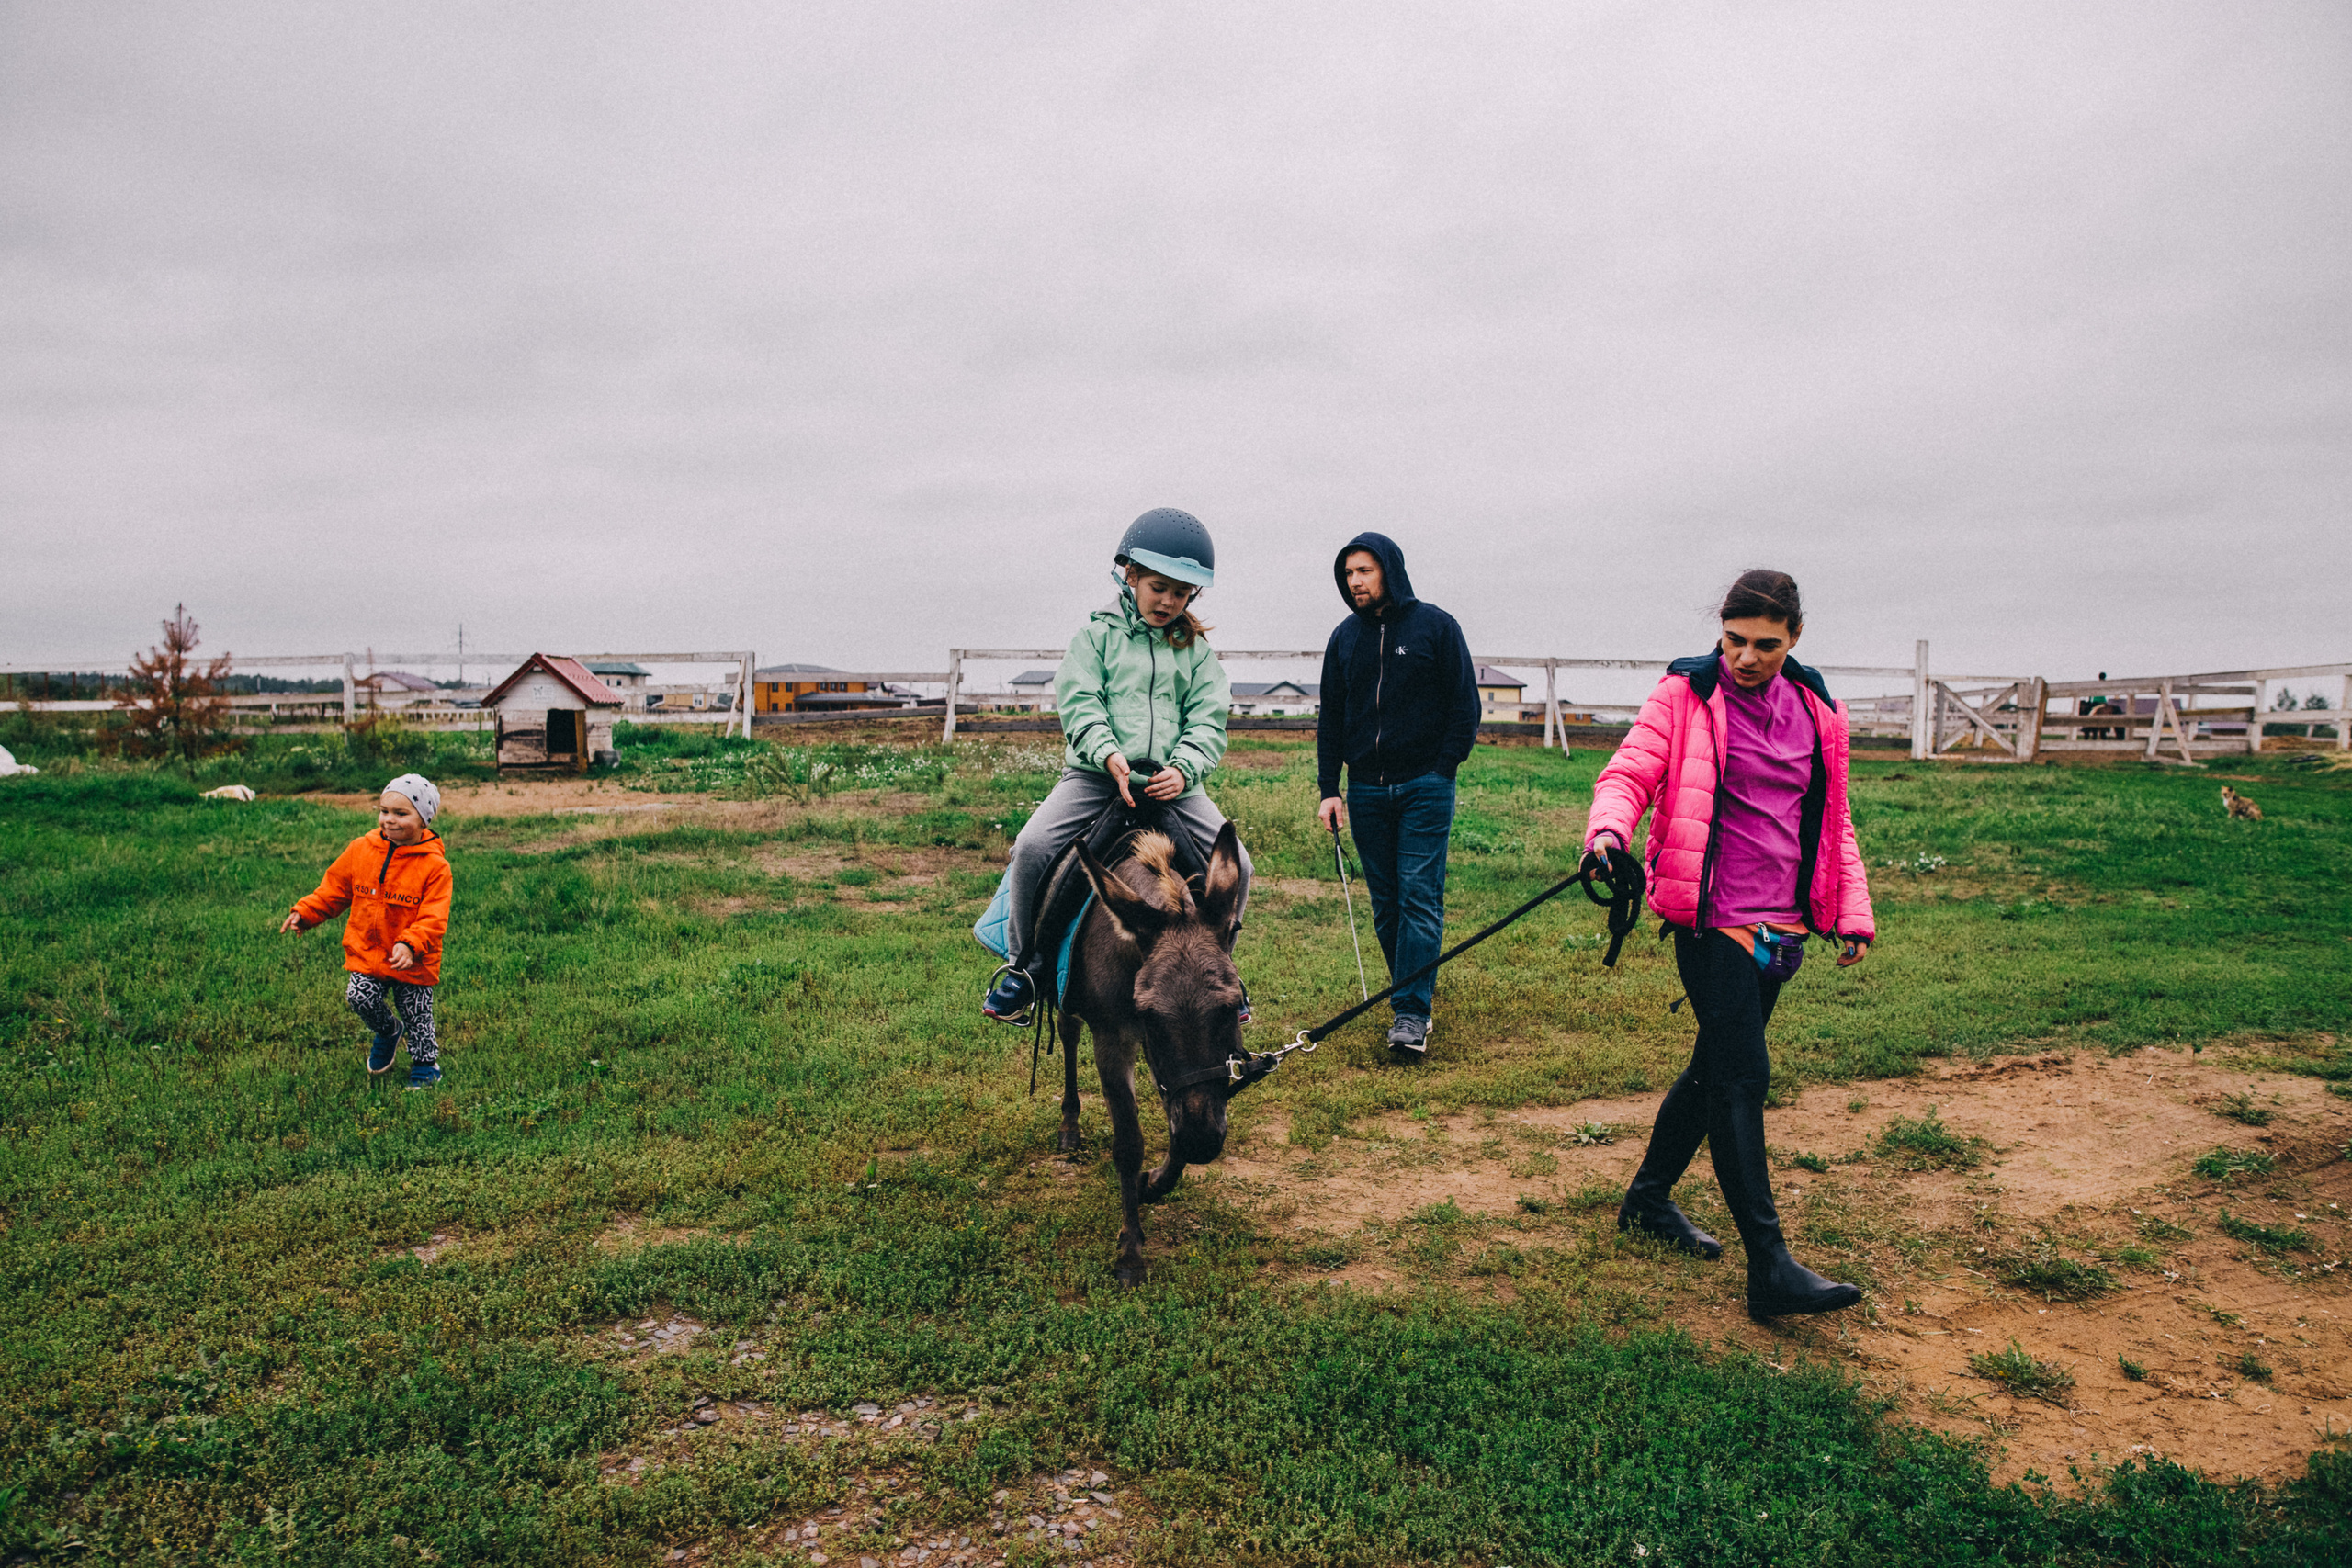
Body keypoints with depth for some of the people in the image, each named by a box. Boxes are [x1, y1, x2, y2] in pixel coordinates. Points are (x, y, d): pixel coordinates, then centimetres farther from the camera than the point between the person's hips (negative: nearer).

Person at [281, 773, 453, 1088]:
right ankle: (387, 1031, 21)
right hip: (367, 953, 4)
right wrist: (305, 913, 0)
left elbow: (433, 919, -19)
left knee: (416, 1014, 5)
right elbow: (334, 889, 11)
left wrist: (410, 945, -34)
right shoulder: (361, 850, -1)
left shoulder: (434, 866, -15)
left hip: (413, 964, -3)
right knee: (360, 997, -13)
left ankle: (425, 1062, 31)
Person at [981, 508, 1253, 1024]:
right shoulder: (1098, 634, 6)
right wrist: (1109, 753, -23)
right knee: (1032, 847, -23)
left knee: (1235, 865, -10)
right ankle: (1023, 966, -3)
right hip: (1096, 772, -2)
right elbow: (1079, 704, -4)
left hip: (1172, 782, 2)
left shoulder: (1195, 649, 11)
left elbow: (1208, 720, 4)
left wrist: (1183, 768, -16)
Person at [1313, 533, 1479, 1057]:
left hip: (1424, 785, -4)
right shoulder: (1345, 636, 11)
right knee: (1385, 901, 7)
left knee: (1419, 896, -8)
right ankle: (1415, 989, 20)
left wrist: (1443, 769, -7)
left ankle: (1411, 1013, -9)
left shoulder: (1435, 625, -1)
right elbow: (1331, 716, 15)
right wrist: (1329, 789, 7)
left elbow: (1465, 702, 1)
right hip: (1366, 788, 4)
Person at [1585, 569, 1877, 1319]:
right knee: (1742, 1079, -10)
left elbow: (1831, 819, 19)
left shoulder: (1816, 711, 11)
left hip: (1781, 928, 7)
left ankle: (1649, 1197, 34)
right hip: (1713, 920, -6)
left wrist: (1853, 911, 14)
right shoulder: (1686, 695, -5)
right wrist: (1609, 828, -34)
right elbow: (1630, 772, -12)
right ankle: (1771, 1268, -6)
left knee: (1716, 1068, 16)